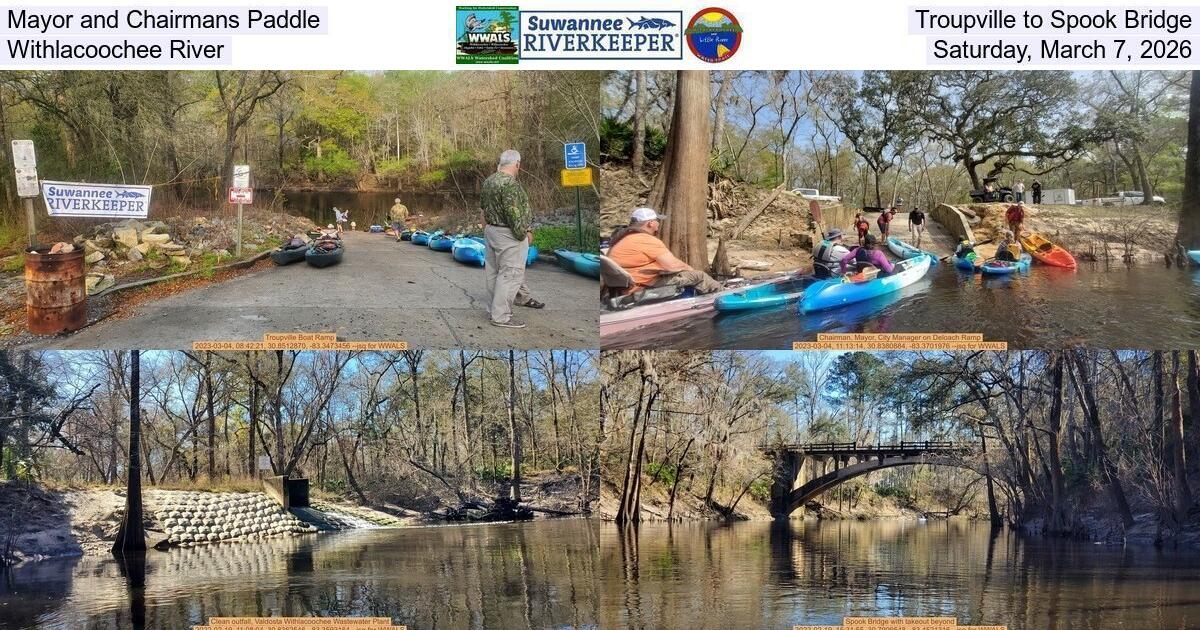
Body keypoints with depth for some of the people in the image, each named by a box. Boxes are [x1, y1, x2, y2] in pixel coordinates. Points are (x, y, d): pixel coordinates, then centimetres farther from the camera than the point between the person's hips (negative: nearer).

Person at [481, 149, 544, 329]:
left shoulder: (489, 180, 8)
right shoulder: (510, 183, -22)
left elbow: (483, 204, 18)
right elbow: (513, 213, -24)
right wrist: (524, 234, -13)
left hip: (491, 231, 10)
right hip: (508, 234, -10)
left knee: (494, 272, 15)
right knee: (510, 274, -5)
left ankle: (493, 310, 24)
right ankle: (501, 316, -5)